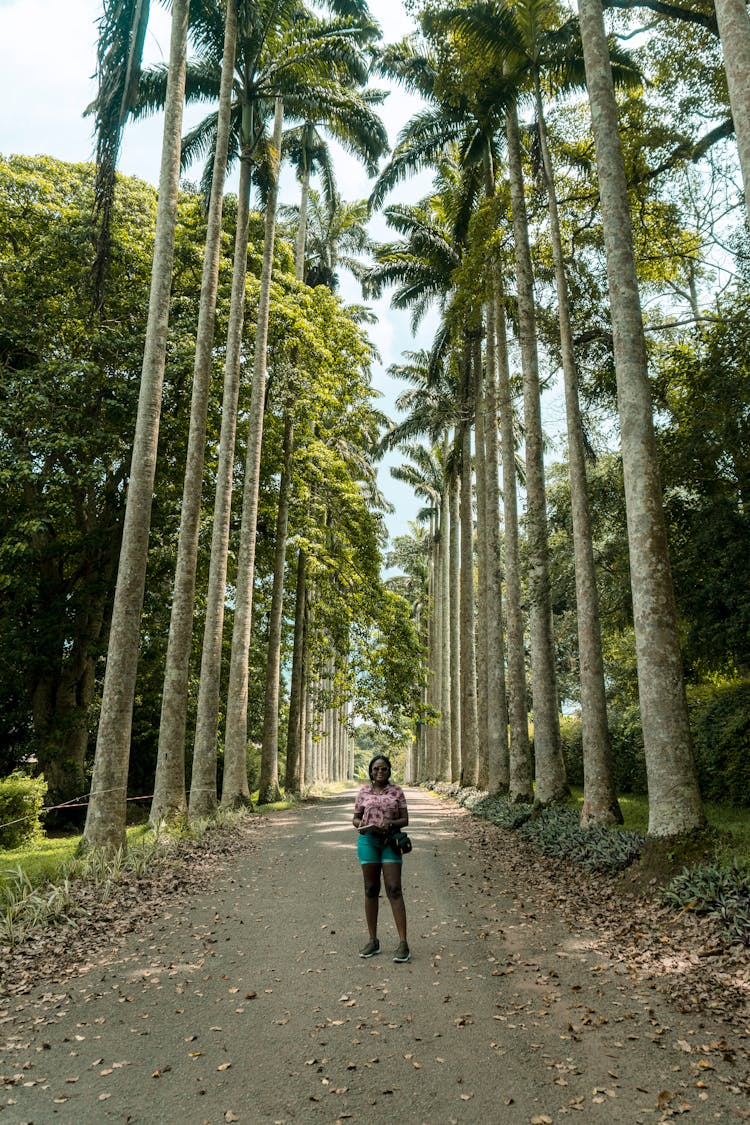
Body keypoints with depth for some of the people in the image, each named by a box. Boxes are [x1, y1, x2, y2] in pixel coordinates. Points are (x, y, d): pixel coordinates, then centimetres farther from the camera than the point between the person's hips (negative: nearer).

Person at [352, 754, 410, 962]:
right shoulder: (364, 791, 7)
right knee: (371, 890, 7)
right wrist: (360, 824, -10)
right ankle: (373, 941, 18)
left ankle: (403, 943, -4)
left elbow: (405, 820, 4)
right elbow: (355, 818, 12)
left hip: (390, 840, -2)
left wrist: (390, 824, -16)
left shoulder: (396, 791, 3)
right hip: (368, 840, 2)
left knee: (394, 890, -7)